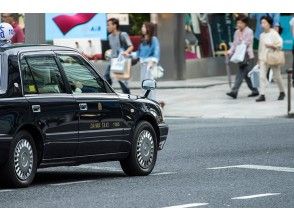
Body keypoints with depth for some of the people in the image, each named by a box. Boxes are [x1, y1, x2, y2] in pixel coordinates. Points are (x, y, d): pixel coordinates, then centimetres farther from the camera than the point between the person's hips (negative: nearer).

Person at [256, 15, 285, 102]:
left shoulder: (274, 33, -8)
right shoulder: (262, 35, 9)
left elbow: (279, 45, -12)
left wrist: (271, 46, -25)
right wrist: (259, 59, 17)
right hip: (263, 59, 4)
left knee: (277, 76, 8)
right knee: (262, 76, -9)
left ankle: (282, 92, 29)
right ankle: (262, 95, -12)